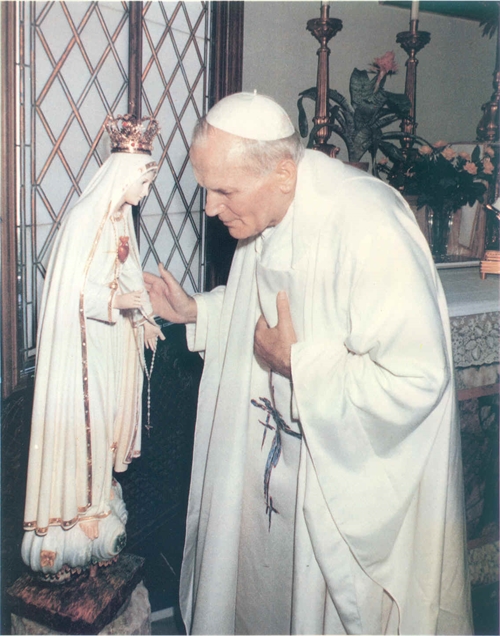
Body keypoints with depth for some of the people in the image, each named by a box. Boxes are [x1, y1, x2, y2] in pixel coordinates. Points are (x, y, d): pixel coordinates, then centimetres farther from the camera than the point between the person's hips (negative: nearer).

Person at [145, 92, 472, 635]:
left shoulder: (370, 227, -32)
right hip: (281, 451, 8)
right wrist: (195, 311, 1)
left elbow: (417, 378, -33)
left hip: (362, 470, -7)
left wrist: (297, 363, -26)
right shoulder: (266, 212, -3)